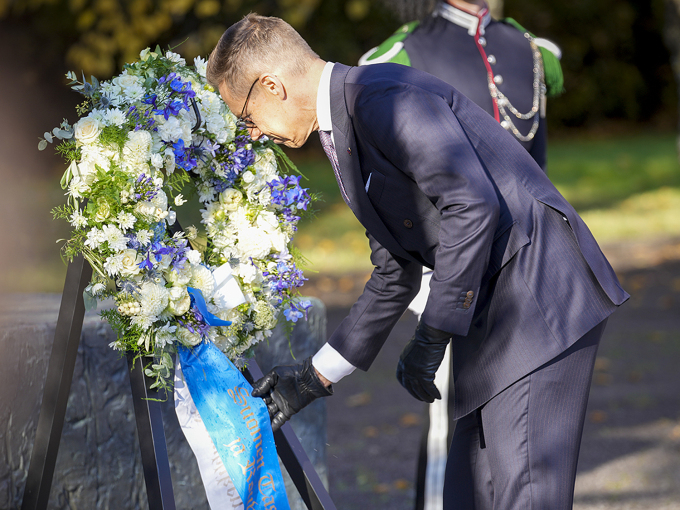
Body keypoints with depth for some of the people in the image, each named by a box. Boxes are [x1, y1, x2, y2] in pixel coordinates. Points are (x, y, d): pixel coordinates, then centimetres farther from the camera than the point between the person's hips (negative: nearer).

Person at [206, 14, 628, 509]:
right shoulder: (345, 132, 19)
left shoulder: (384, 97, -13)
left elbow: (472, 204, -24)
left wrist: (431, 337, -19)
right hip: (493, 310, 11)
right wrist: (316, 376, 23)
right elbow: (395, 274, 24)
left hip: (538, 297, -11)